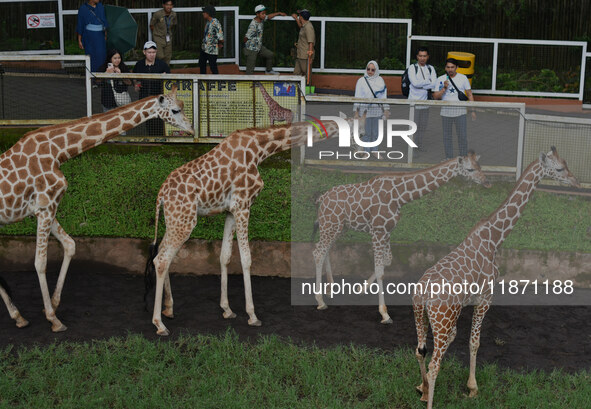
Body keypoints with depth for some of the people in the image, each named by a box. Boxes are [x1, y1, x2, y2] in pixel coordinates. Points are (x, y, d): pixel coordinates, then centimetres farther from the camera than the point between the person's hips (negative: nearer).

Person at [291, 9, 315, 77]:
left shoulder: (308, 27, -18)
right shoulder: (304, 26, 13)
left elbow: (311, 41, -26)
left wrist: (310, 52, -34)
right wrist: (296, 19, 44)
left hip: (305, 56, -10)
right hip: (300, 55, 10)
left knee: (306, 74, -5)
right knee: (296, 73, 11)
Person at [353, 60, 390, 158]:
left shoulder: (380, 81, 7)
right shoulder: (361, 81, 2)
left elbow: (384, 96, 10)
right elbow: (357, 96, 2)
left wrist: (386, 110, 6)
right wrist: (356, 111, -1)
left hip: (377, 110, 2)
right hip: (365, 110, -2)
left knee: (376, 132, 5)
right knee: (366, 132, -1)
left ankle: (375, 150, 18)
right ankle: (366, 151, 9)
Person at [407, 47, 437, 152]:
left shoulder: (430, 68, 9)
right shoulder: (412, 68, -2)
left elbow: (434, 84, -5)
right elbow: (415, 82, -18)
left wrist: (420, 85, -14)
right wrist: (428, 81, -9)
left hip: (426, 100, 4)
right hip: (414, 100, -4)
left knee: (423, 125, 10)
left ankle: (420, 144, 22)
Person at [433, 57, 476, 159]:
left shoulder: (463, 78, 2)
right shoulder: (440, 80, 2)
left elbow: (470, 95, 6)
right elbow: (436, 97, -2)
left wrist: (473, 111, 2)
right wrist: (444, 88, -17)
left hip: (460, 112, -1)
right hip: (446, 112, 1)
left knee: (463, 136, 0)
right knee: (447, 137, 7)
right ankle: (448, 158, 17)